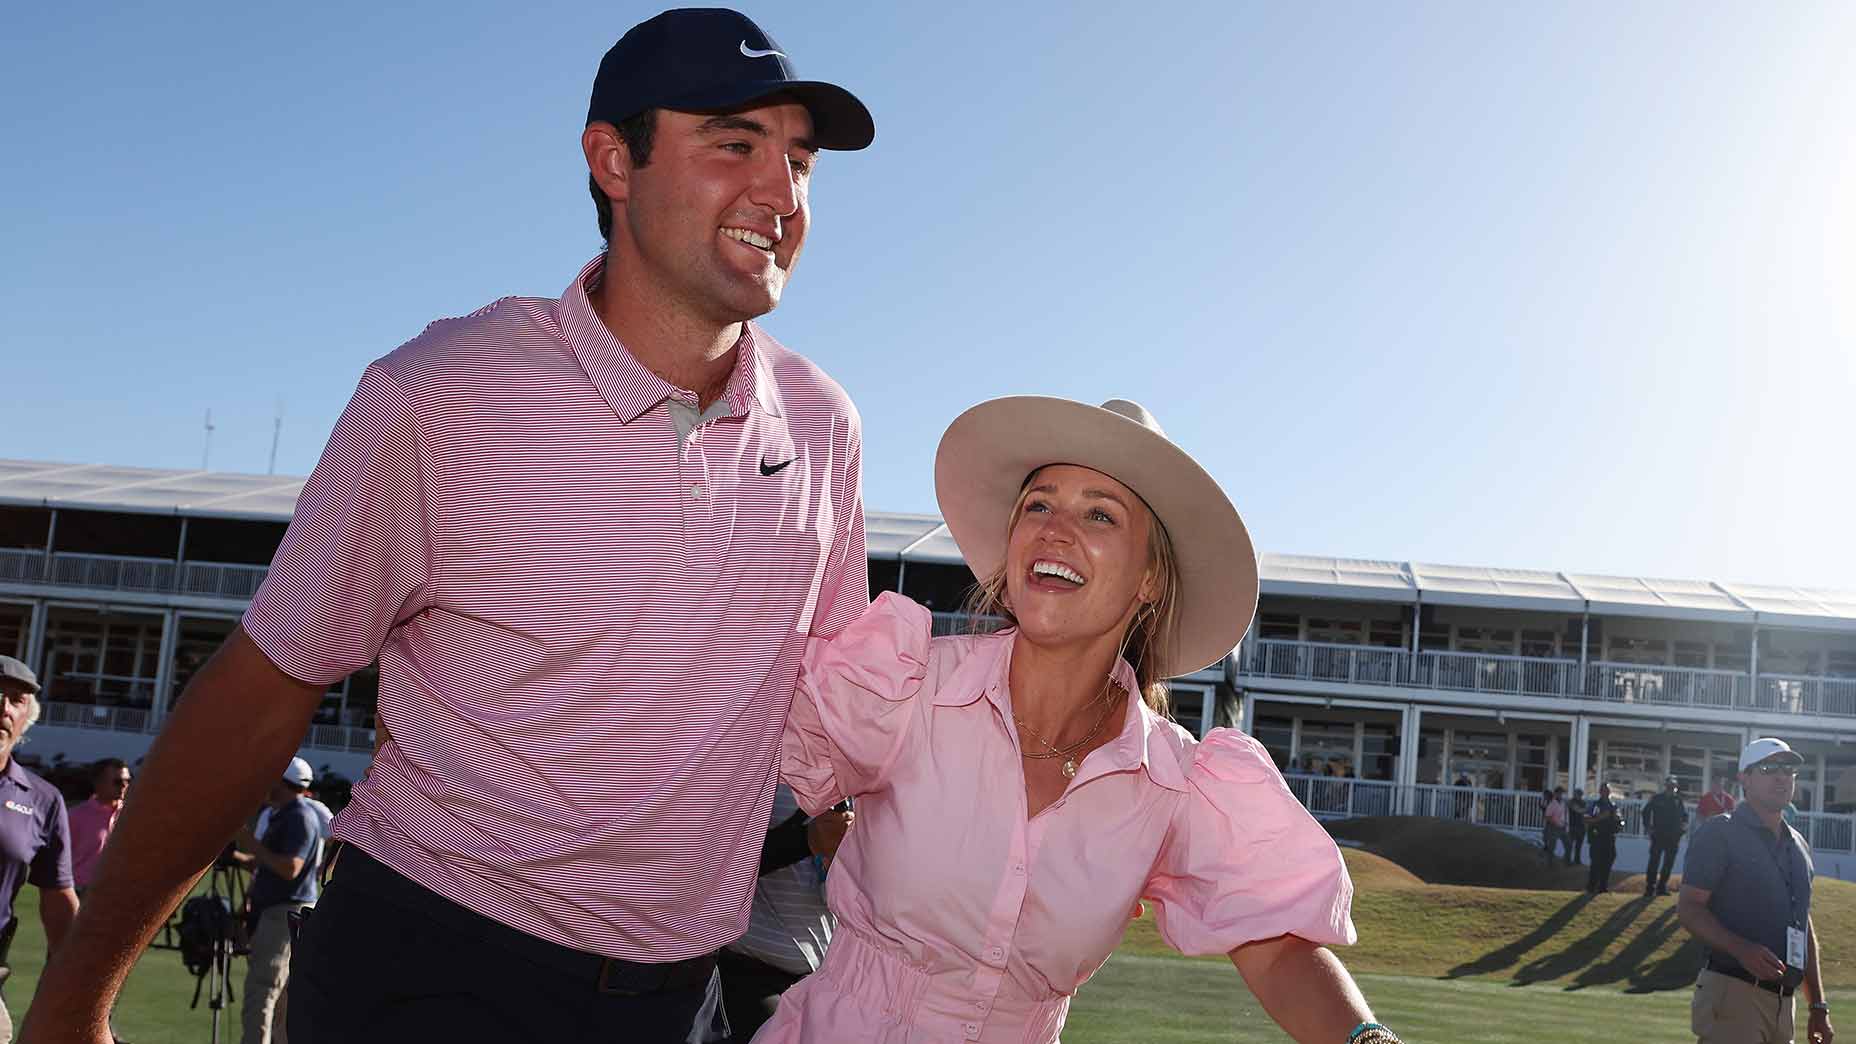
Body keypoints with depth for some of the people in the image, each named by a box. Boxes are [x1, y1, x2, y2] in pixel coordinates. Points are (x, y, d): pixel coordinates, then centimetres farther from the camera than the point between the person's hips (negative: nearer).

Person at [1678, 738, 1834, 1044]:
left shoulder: (1799, 846, 19)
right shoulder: (1719, 833, -3)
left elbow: (1805, 928, 24)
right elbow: (1688, 908, -10)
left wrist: (1819, 1006, 20)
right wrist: (1742, 949, -26)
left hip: (1783, 1003, 8)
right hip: (1731, 992, -7)